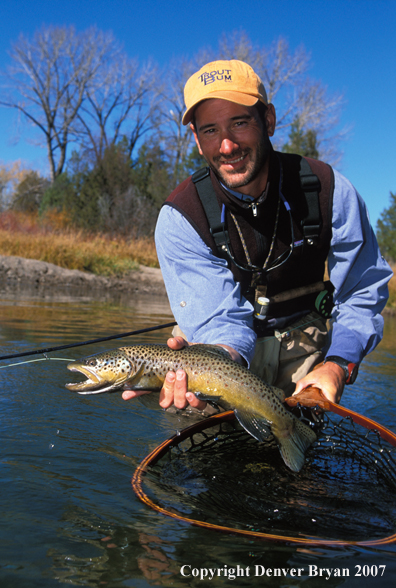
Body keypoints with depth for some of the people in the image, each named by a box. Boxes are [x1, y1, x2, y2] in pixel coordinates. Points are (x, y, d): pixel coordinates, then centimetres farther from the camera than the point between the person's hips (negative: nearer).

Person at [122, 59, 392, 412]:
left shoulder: (331, 192, -15)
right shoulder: (179, 218, -19)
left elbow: (363, 294, -6)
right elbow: (219, 318, -24)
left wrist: (338, 365, -22)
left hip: (304, 342, 1)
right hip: (229, 346, -1)